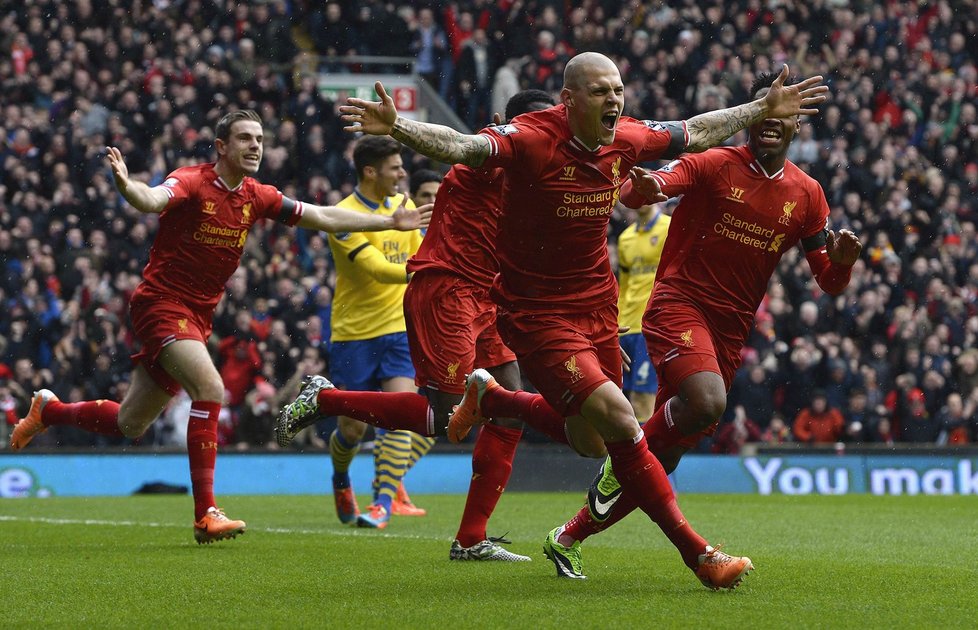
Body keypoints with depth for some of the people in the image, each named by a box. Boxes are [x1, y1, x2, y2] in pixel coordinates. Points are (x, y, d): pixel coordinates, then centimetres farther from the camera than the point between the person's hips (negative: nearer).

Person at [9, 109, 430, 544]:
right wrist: (126, 186, -59)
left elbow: (323, 217, 13)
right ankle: (205, 514, -24)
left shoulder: (256, 197, 5)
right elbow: (153, 200, -36)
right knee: (209, 387, -27)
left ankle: (48, 409, 39)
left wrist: (391, 222, 14)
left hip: (198, 316, 7)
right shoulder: (193, 182, -15)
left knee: (130, 425, 12)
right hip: (161, 303, -7)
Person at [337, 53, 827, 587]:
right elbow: (462, 147, -37)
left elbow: (697, 132, 17)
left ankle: (489, 397, 41)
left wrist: (764, 109, 22)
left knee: (590, 444, 17)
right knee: (620, 423, -17)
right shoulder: (532, 139, -21)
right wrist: (396, 127, -54)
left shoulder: (627, 139, -2)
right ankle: (695, 553, -7)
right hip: (537, 313, -7)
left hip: (597, 307, 7)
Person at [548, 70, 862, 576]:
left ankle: (570, 536, 20)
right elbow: (638, 191, -16)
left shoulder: (806, 194, 9)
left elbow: (829, 282, 11)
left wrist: (841, 260, -13)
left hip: (731, 330, 5)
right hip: (679, 304, -5)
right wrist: (642, 186, -40)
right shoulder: (714, 165, -4)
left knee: (668, 454, 5)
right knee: (706, 402, -34)